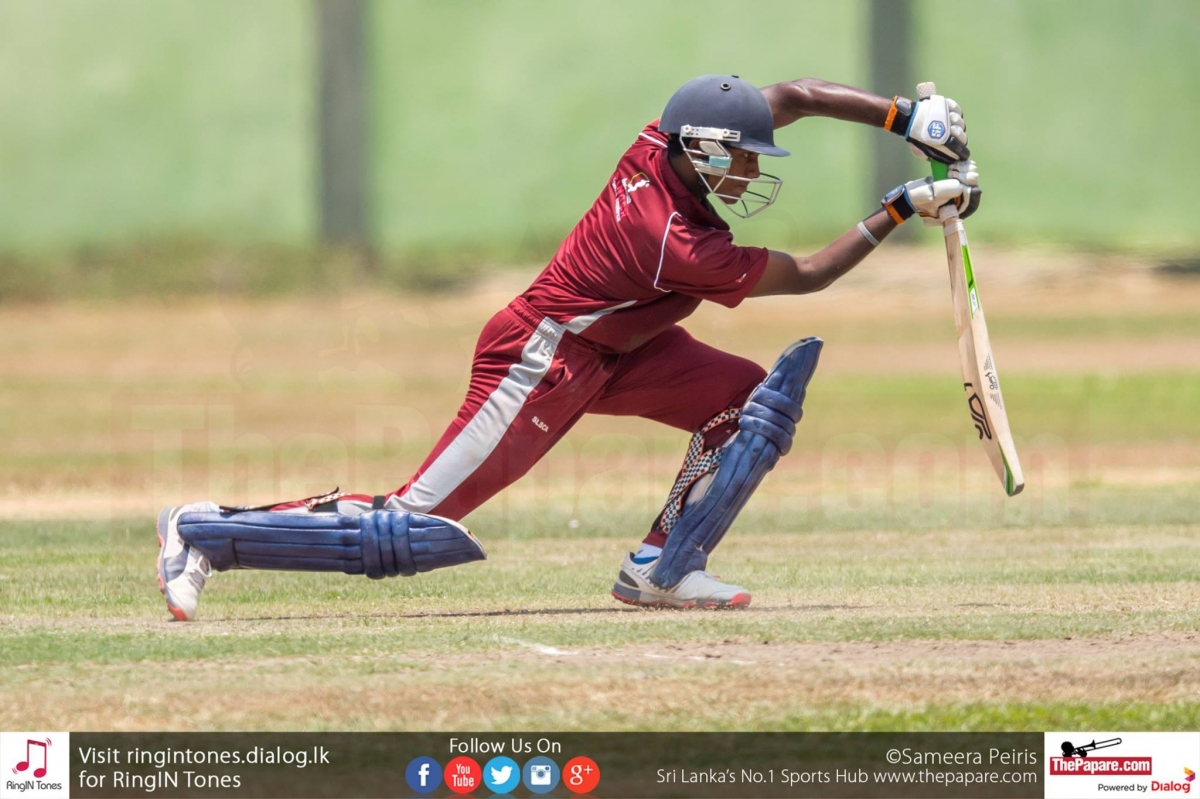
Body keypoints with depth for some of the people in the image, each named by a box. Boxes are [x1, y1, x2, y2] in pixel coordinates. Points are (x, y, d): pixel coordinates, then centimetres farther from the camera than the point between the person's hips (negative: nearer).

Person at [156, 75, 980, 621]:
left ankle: (663, 567, 3)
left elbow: (794, 95, 0)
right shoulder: (685, 247, -30)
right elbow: (807, 276, -16)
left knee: (755, 399, 0)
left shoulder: (665, 145, -10)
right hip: (541, 369, -10)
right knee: (414, 531, -10)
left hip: (612, 345, 10)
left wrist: (907, 118, -6)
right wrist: (902, 209, -13)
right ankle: (206, 533, -2)